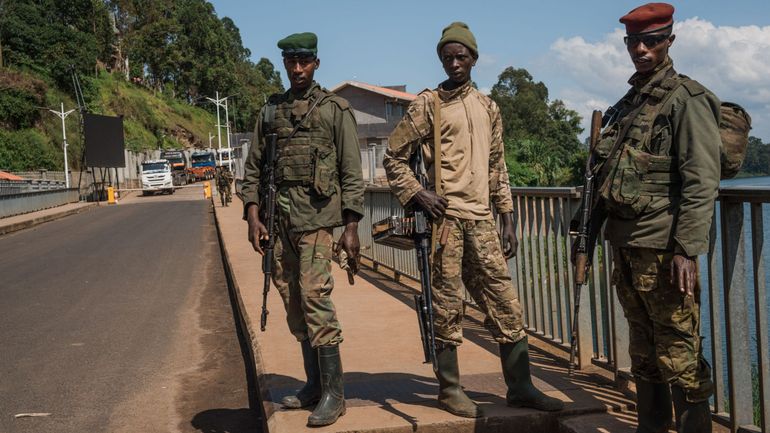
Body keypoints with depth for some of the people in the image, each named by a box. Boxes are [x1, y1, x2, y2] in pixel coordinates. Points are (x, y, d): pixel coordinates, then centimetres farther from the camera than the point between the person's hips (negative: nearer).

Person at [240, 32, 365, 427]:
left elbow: (352, 172, -2)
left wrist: (351, 227, -8)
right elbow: (253, 168, 14)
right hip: (279, 217, 5)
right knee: (293, 303, 8)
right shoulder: (270, 111, 14)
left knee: (314, 297, -14)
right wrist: (253, 215, 1)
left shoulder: (335, 109, 1)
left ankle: (333, 392, -7)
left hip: (316, 215, -5)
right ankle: (314, 384, 20)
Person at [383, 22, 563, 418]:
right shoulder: (427, 105, 1)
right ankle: (449, 389, 11)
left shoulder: (488, 108, 16)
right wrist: (418, 194, -11)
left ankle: (520, 387, 14)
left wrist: (508, 219, 14)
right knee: (448, 306, -1)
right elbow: (393, 157, 2)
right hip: (446, 217, -5)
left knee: (505, 303, 5)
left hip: (482, 219, 5)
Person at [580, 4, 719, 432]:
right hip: (625, 244, 8)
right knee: (643, 350, 16)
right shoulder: (627, 104, 17)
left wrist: (687, 250, -20)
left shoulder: (687, 99, -6)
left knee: (679, 353, -3)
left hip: (663, 247, -8)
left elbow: (702, 183, -14)